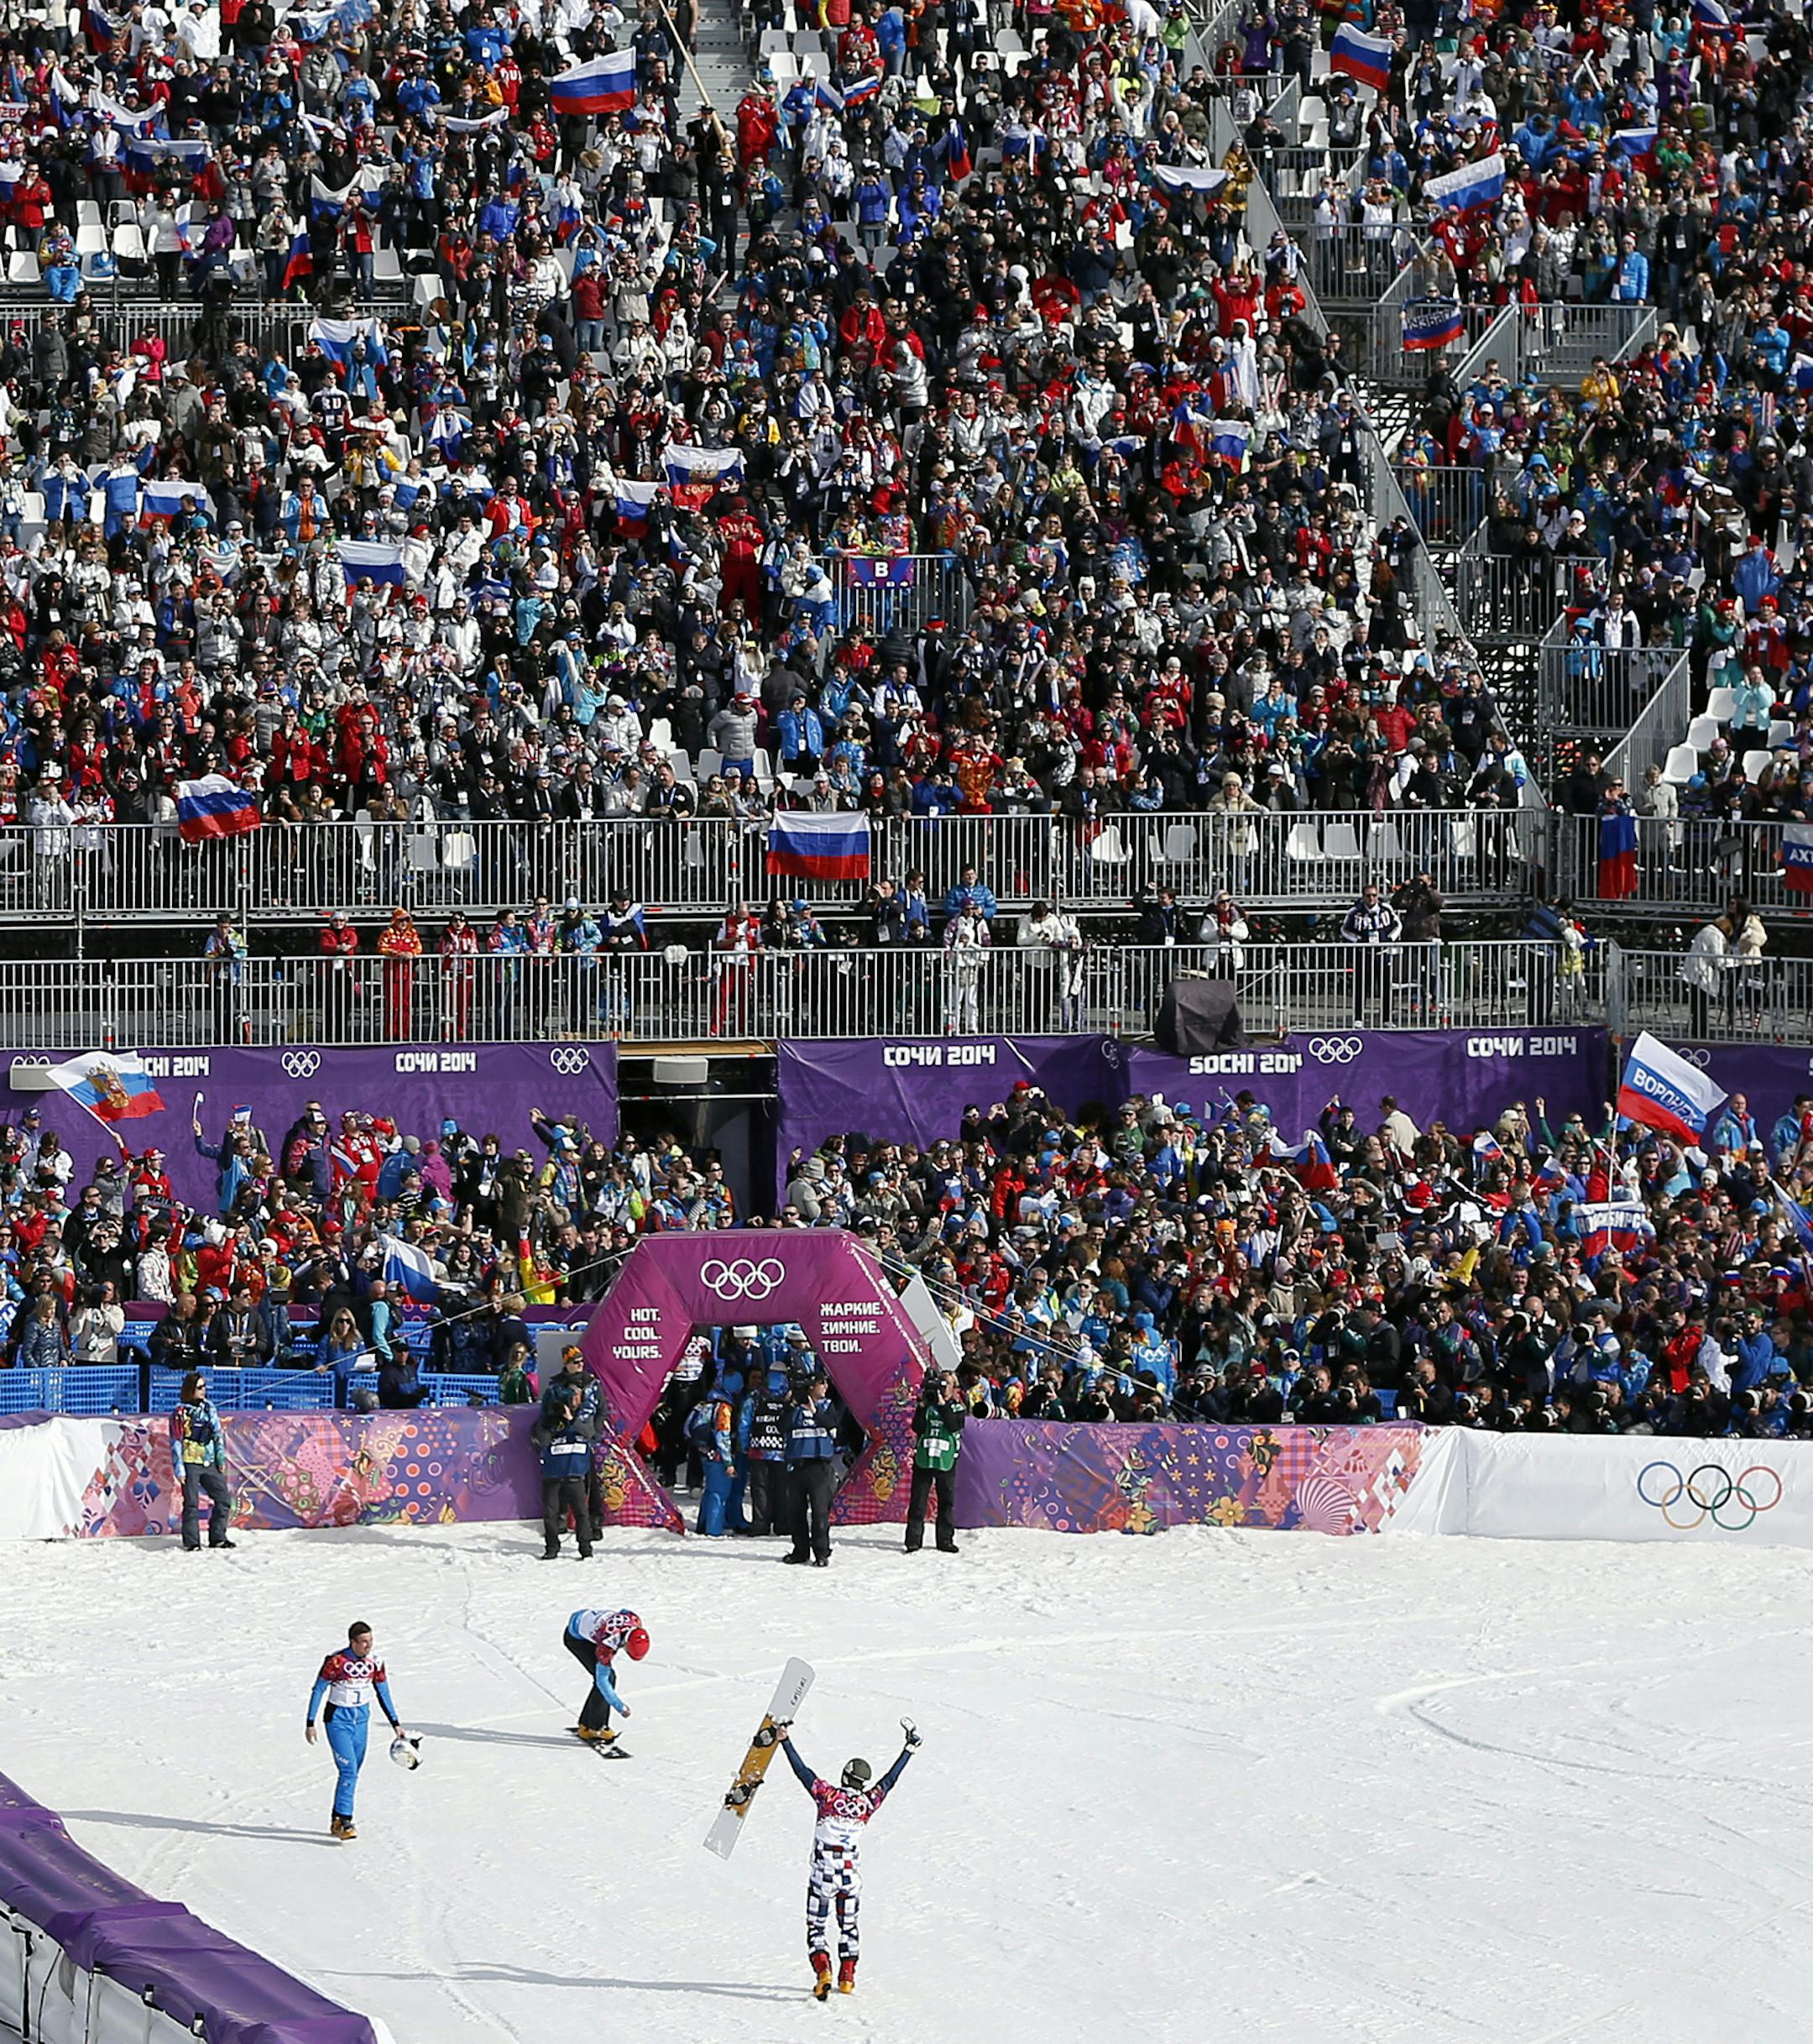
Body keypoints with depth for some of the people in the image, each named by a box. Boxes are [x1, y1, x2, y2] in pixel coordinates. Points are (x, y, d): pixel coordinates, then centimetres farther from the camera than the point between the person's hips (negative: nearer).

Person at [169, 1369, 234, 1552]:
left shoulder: (208, 1407, 10)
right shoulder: (181, 1413, -5)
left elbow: (218, 1434, 15)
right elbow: (176, 1442, -5)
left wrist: (221, 1458, 9)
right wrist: (179, 1468, -10)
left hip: (210, 1463, 5)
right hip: (191, 1464, -5)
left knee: (224, 1498, 3)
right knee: (191, 1503, -5)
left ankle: (217, 1538, 13)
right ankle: (191, 1542, 2)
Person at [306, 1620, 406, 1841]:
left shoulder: (374, 1663, -3)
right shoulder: (336, 1661, -19)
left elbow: (383, 1693, 9)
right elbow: (318, 1690, -11)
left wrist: (395, 1724, 9)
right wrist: (310, 1723, -11)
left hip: (361, 1719, 6)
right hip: (338, 1719, -6)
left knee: (353, 1772, 9)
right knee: (348, 1770, -15)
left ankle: (338, 1820, 21)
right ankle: (343, 1822, -11)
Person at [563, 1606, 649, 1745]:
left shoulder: (636, 1622, -22)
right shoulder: (608, 1643, -40)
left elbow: (624, 1613, 5)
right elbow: (602, 1680, -32)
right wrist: (620, 1706, -30)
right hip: (576, 1638, -8)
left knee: (608, 1678, 3)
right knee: (607, 1678, -16)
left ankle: (585, 1727, 14)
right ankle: (595, 1729, -5)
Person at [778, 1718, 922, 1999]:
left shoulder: (828, 1796, -10)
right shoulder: (867, 1804, -5)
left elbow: (802, 1771, -8)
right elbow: (890, 1780, 6)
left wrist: (785, 1739, -1)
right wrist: (909, 1749, 16)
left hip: (822, 1876, -2)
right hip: (851, 1878, 2)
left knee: (817, 1927, 4)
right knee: (849, 1926, 19)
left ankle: (822, 1969, -17)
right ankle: (847, 1979, 19)